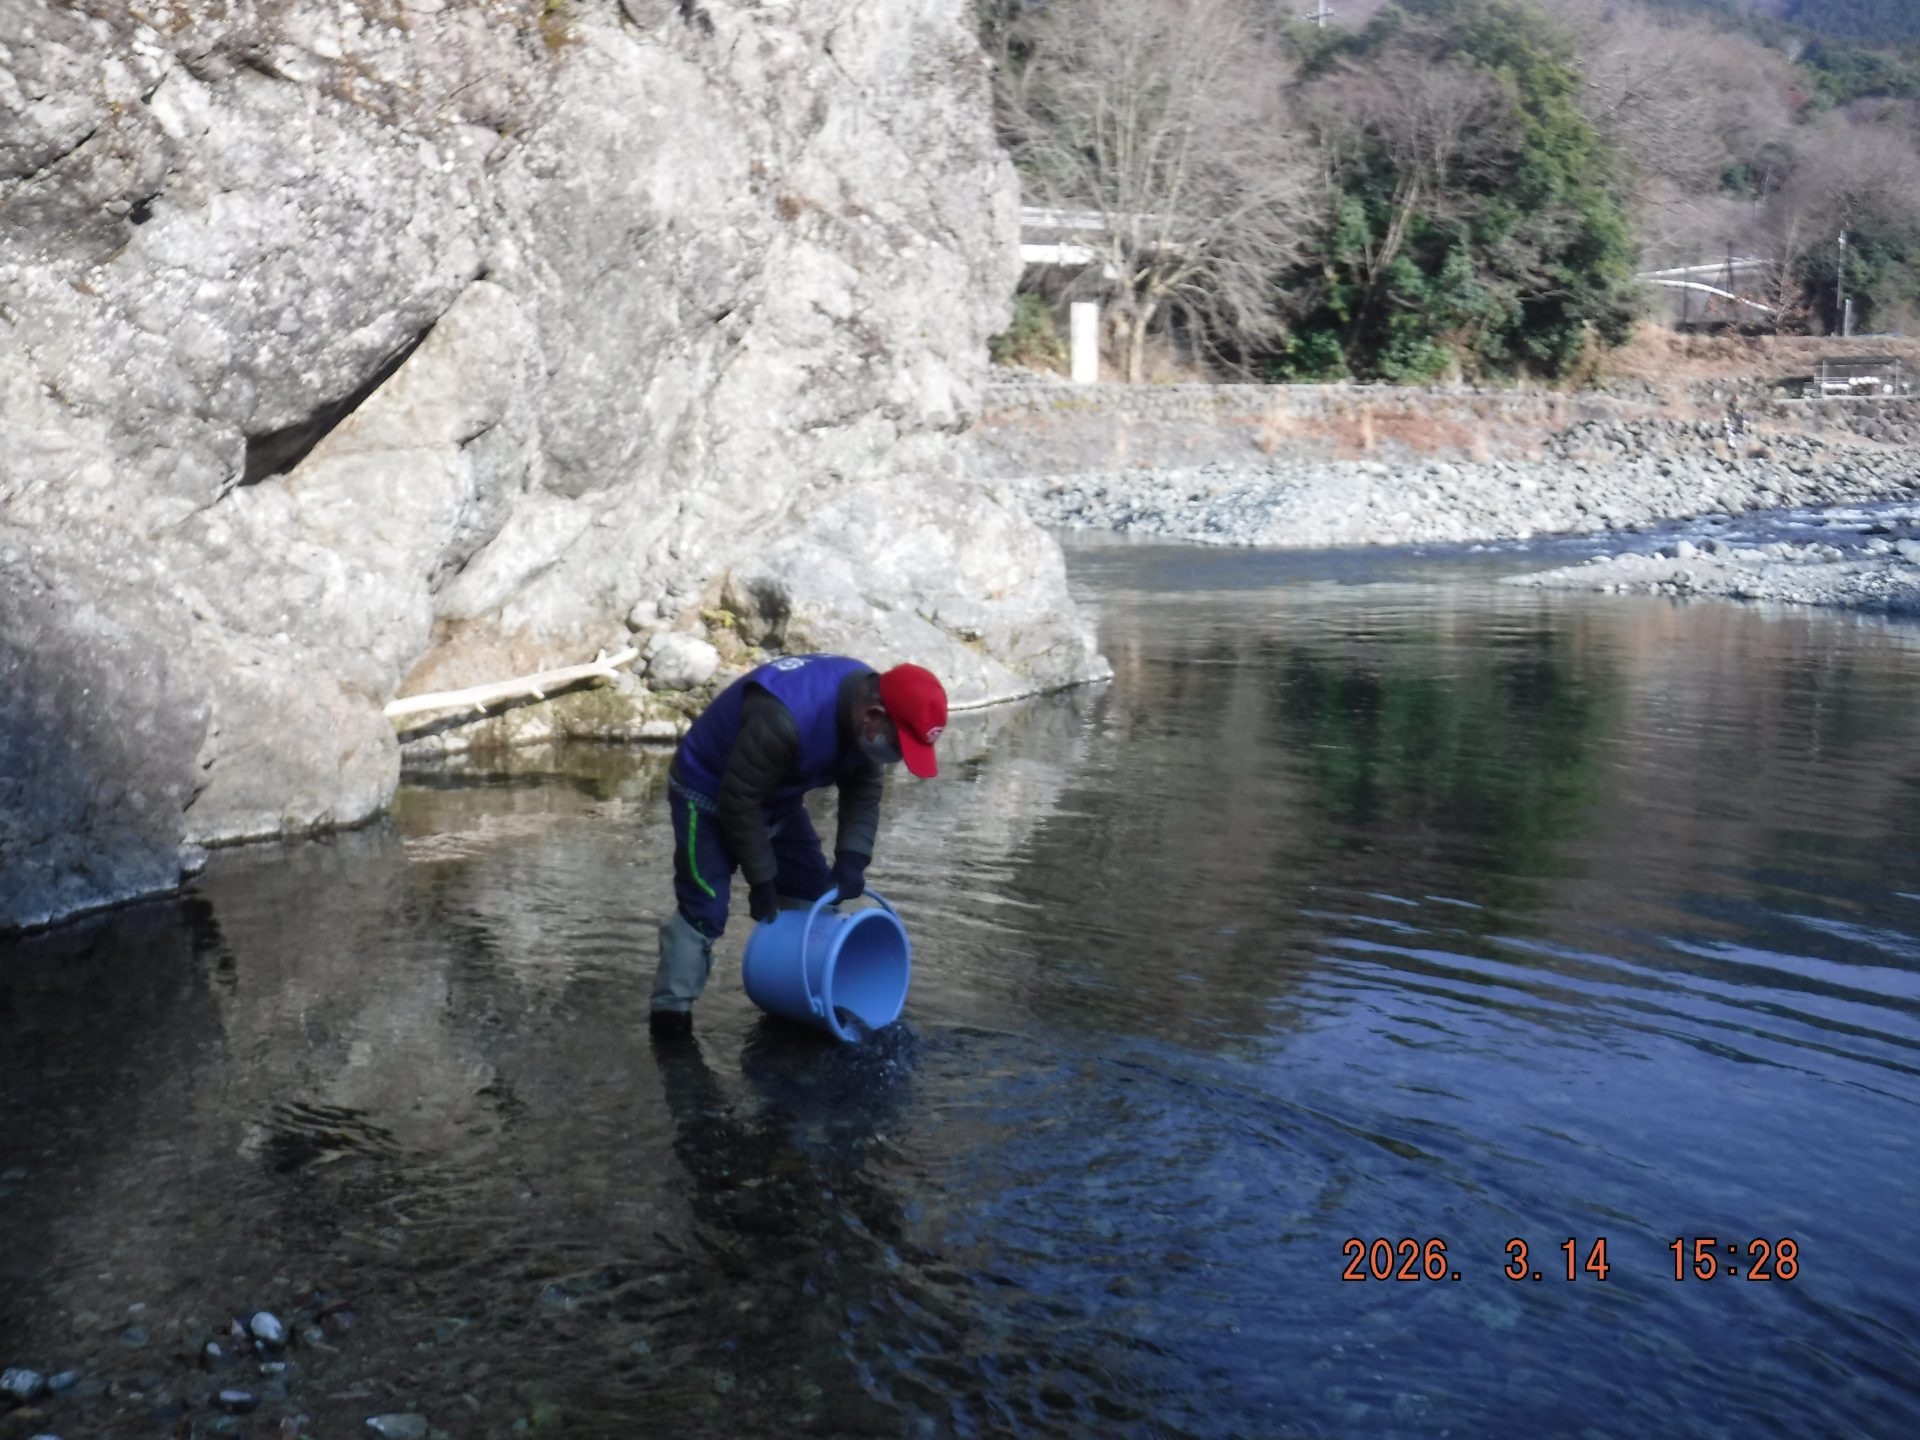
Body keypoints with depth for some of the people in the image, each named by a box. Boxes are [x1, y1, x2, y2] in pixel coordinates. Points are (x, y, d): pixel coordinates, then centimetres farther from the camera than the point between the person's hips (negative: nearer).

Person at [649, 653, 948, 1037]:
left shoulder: (867, 707, -16)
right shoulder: (785, 718, -42)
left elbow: (863, 792, -4)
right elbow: (738, 802, -32)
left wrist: (851, 860, -17)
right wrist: (761, 880, -22)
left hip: (777, 796, 8)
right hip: (710, 793, -8)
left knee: (815, 895, 7)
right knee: (704, 909, -14)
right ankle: (671, 1011, -3)